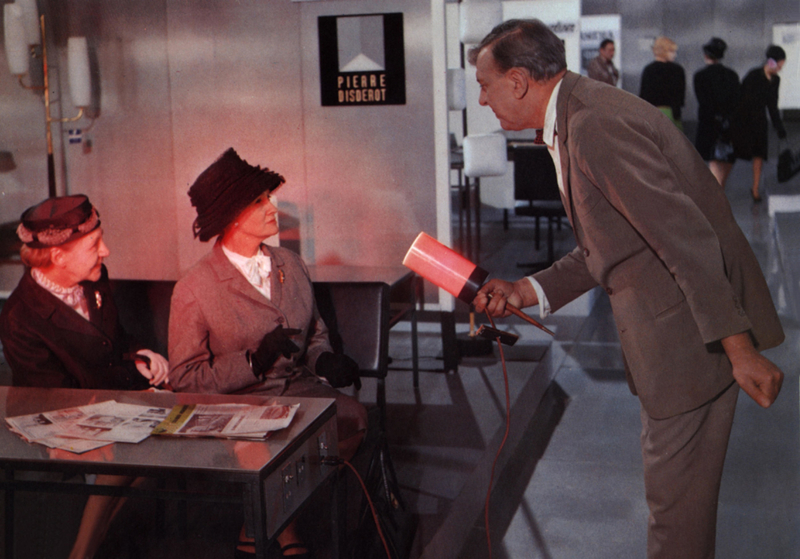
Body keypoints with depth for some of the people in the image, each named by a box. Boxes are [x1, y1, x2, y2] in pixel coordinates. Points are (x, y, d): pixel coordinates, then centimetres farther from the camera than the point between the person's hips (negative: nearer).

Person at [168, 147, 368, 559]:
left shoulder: (290, 265, 12)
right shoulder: (194, 290, -6)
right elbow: (184, 379, -6)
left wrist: (324, 359, -1)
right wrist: (254, 361, -19)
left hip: (300, 388, 6)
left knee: (352, 417, -27)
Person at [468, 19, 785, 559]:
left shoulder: (596, 125, -22)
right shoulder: (575, 120, 12)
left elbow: (687, 239, -26)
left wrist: (739, 349, -25)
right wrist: (528, 291, 7)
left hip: (692, 329, -10)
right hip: (666, 330, 10)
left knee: (675, 493, 2)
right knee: (677, 484, 23)